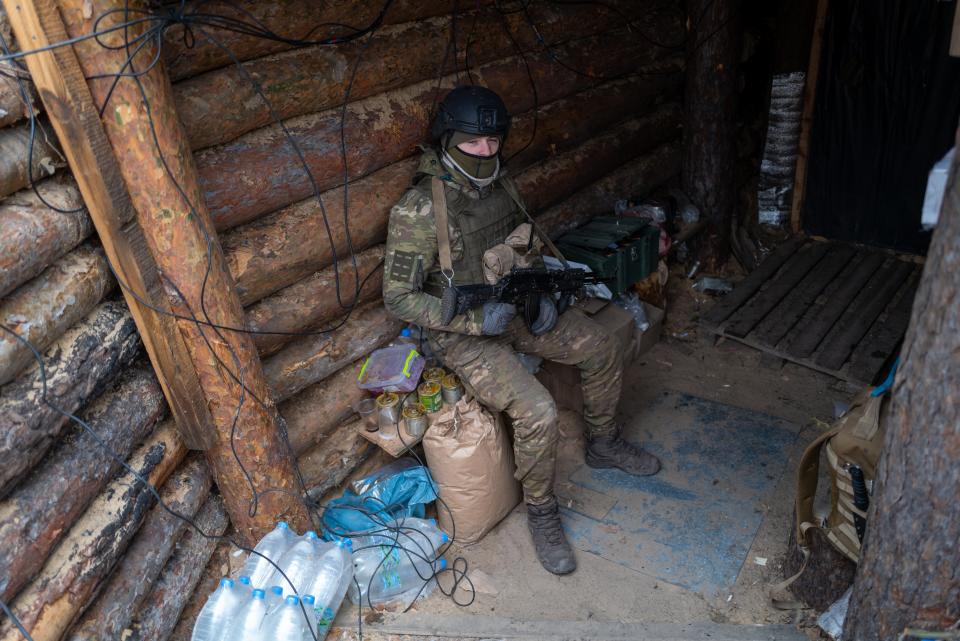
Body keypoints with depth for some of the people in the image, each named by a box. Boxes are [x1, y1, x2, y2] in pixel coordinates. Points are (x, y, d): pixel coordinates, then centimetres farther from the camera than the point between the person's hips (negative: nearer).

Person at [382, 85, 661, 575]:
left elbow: (526, 246, 14)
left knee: (602, 349, 4)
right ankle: (541, 513, 3)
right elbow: (398, 296, -21)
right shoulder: (418, 210, -23)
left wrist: (543, 295, -5)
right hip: (464, 334, -7)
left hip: (515, 309, 7)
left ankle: (602, 443, 29)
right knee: (537, 411, -25)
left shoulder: (499, 182, 0)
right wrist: (476, 319, -29)